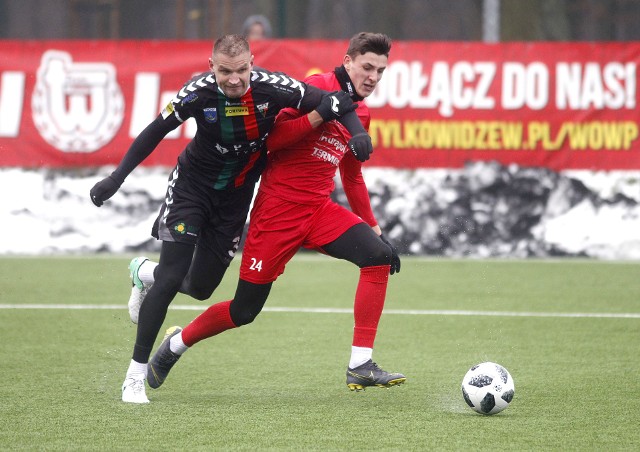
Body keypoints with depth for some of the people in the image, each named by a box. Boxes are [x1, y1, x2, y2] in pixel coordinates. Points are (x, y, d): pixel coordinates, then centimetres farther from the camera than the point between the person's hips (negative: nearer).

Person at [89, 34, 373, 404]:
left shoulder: (272, 88, -23)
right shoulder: (199, 92, -23)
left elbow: (333, 103, -17)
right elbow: (156, 131, -9)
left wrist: (357, 130, -36)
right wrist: (117, 178, -9)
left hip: (236, 195, 2)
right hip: (192, 186, -2)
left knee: (201, 287, 7)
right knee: (171, 279, -15)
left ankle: (145, 273, 42)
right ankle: (136, 373, -3)